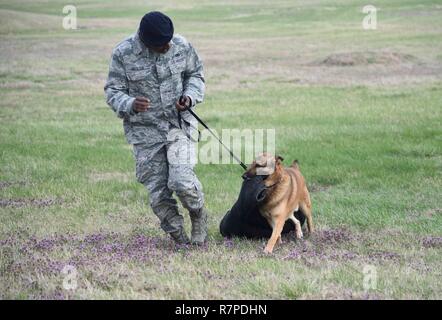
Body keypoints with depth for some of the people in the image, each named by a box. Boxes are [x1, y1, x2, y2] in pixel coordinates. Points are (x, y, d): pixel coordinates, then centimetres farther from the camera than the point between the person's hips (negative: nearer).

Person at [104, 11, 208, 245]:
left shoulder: (181, 46, -5)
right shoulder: (122, 54, -11)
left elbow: (195, 74, 12)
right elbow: (112, 91, -5)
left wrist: (190, 96, -8)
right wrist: (130, 105, -27)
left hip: (178, 124, 0)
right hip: (144, 130, 0)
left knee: (182, 180, -17)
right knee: (157, 192, 0)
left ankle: (199, 217, 14)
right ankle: (179, 237, 20)